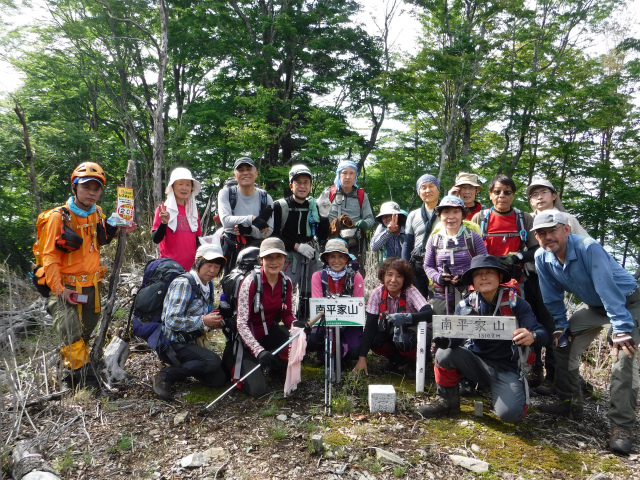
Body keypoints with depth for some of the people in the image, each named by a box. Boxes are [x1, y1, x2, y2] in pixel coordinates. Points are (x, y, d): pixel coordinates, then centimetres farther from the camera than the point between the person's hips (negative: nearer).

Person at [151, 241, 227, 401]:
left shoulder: (208, 285, 9)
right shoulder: (183, 283, -17)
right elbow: (172, 321, -25)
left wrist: (214, 321, -2)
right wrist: (203, 321, -24)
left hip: (191, 343, 8)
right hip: (172, 344, -8)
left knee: (219, 380, 0)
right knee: (213, 361, -29)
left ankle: (182, 368, 17)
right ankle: (164, 377, -13)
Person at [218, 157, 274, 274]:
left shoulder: (265, 198, 1)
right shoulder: (226, 193, -1)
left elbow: (268, 231, -4)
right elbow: (225, 220, -16)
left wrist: (248, 230, -23)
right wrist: (252, 219, -27)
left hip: (257, 247, 1)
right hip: (232, 248, 0)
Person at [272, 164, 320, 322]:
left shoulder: (314, 206, 7)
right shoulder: (280, 206, -7)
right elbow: (274, 236, -10)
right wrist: (297, 246, -16)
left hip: (311, 256, 5)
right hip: (289, 257, -5)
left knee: (308, 295, 13)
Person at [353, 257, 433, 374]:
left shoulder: (410, 292, -24)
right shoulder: (377, 293, -17)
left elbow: (430, 314, -38)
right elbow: (370, 325, -20)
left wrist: (407, 317, -54)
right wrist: (362, 357, -26)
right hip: (390, 331, 4)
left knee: (403, 340, -36)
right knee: (374, 340, -26)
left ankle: (413, 361, -2)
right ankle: (397, 358, 4)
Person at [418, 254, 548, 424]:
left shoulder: (514, 302, -10)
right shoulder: (465, 306, -3)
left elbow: (541, 332, -17)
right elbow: (455, 337, -13)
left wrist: (532, 336, -43)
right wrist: (444, 339, -38)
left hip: (506, 369, -2)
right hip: (477, 363, 2)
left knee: (510, 413, -28)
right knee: (444, 353, -26)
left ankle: (498, 395, 10)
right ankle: (447, 400, 0)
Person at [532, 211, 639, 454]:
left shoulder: (588, 248, -34)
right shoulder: (542, 258, -15)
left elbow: (608, 289, -36)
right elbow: (552, 296, -3)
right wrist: (560, 326, -2)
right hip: (593, 305, 6)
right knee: (563, 344, 2)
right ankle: (570, 403, 18)